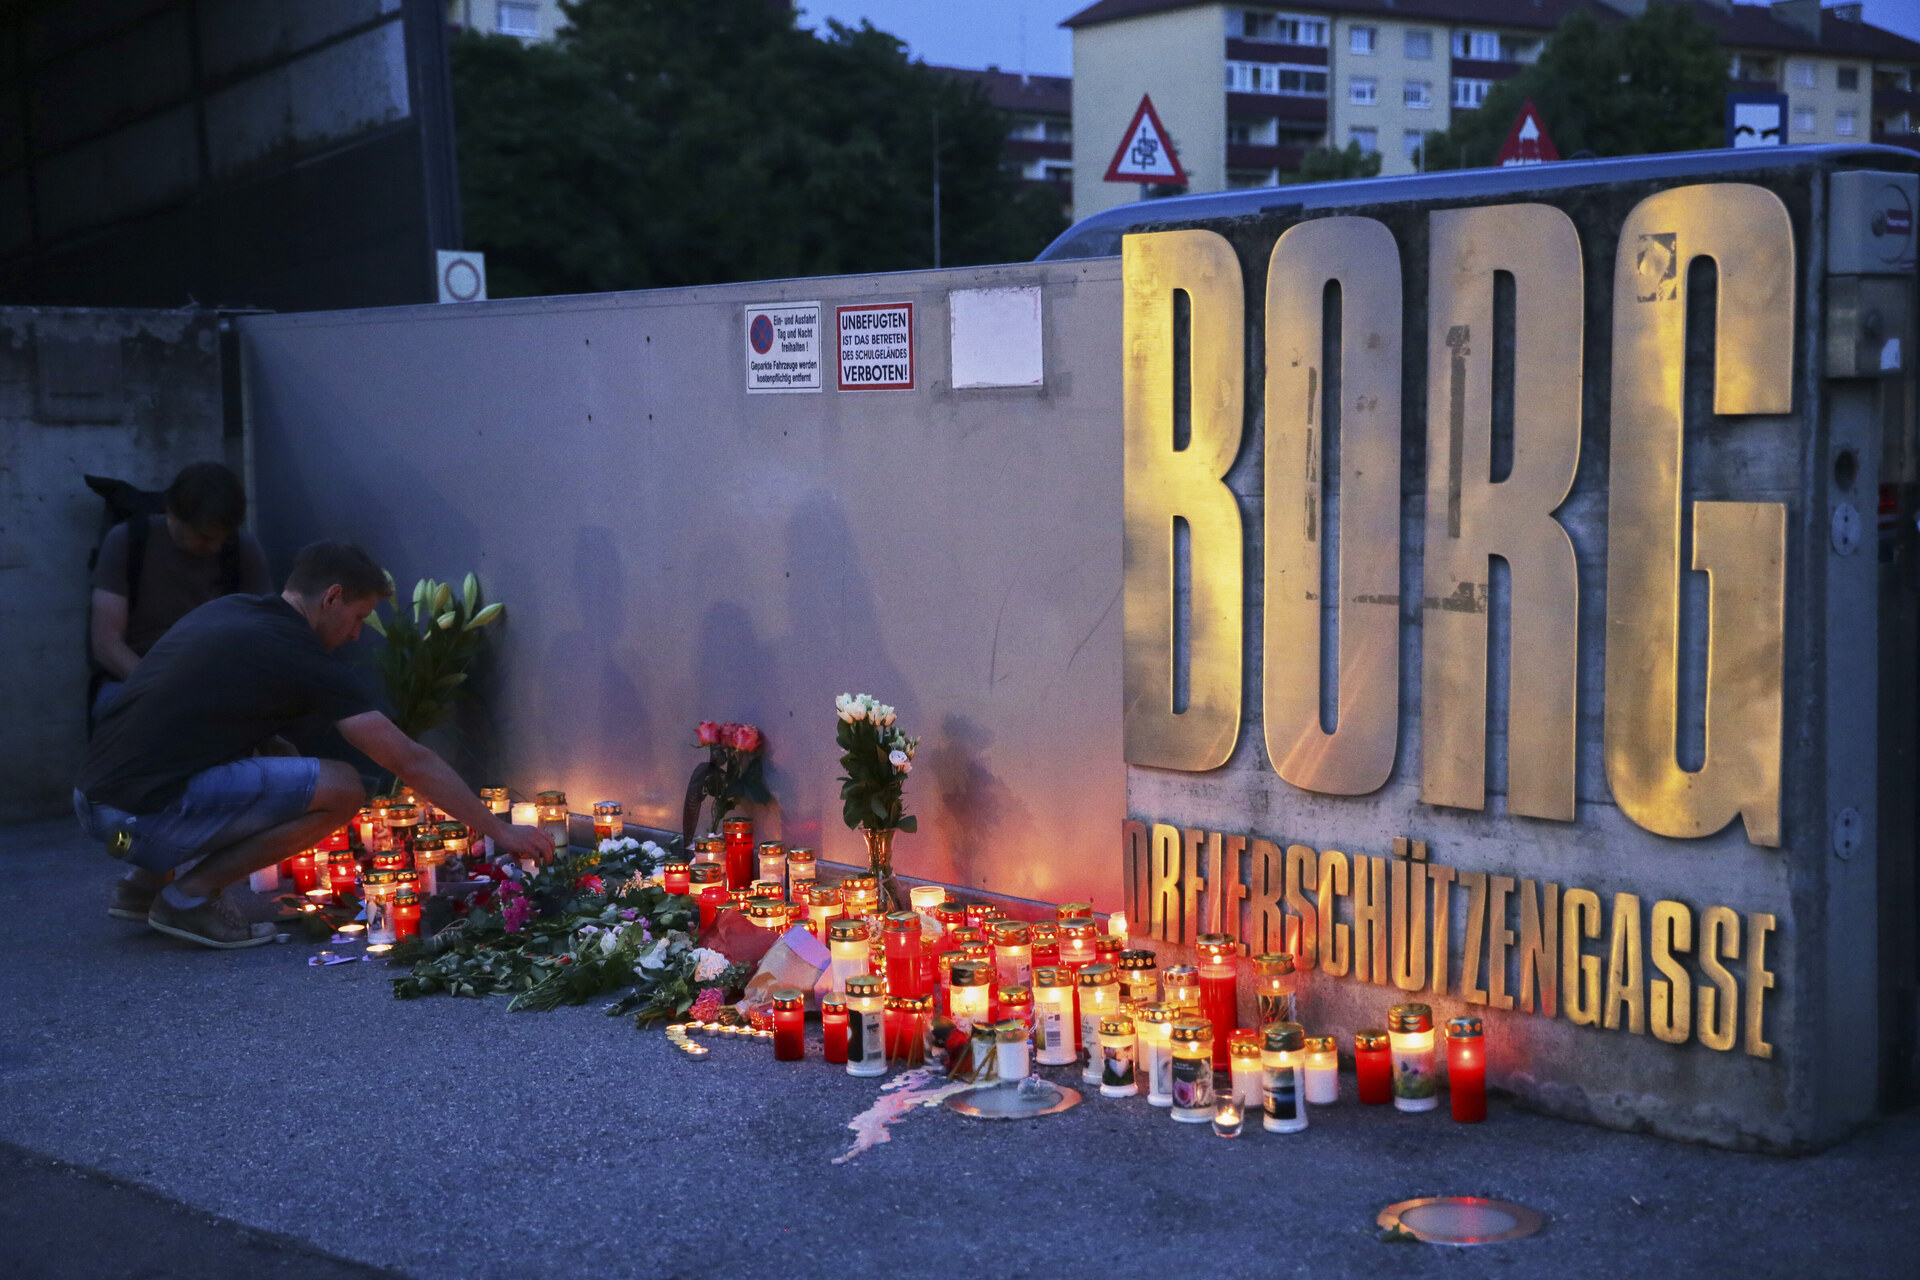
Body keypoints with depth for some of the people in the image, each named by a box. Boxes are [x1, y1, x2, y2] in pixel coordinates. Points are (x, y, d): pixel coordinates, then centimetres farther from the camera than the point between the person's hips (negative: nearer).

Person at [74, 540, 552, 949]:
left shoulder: (222, 610, 17)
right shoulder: (302, 657, -6)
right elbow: (410, 762, -4)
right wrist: (500, 832, 4)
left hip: (90, 797, 9)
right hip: (146, 815, -9)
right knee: (341, 790, -8)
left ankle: (142, 883, 21)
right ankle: (189, 895, -4)